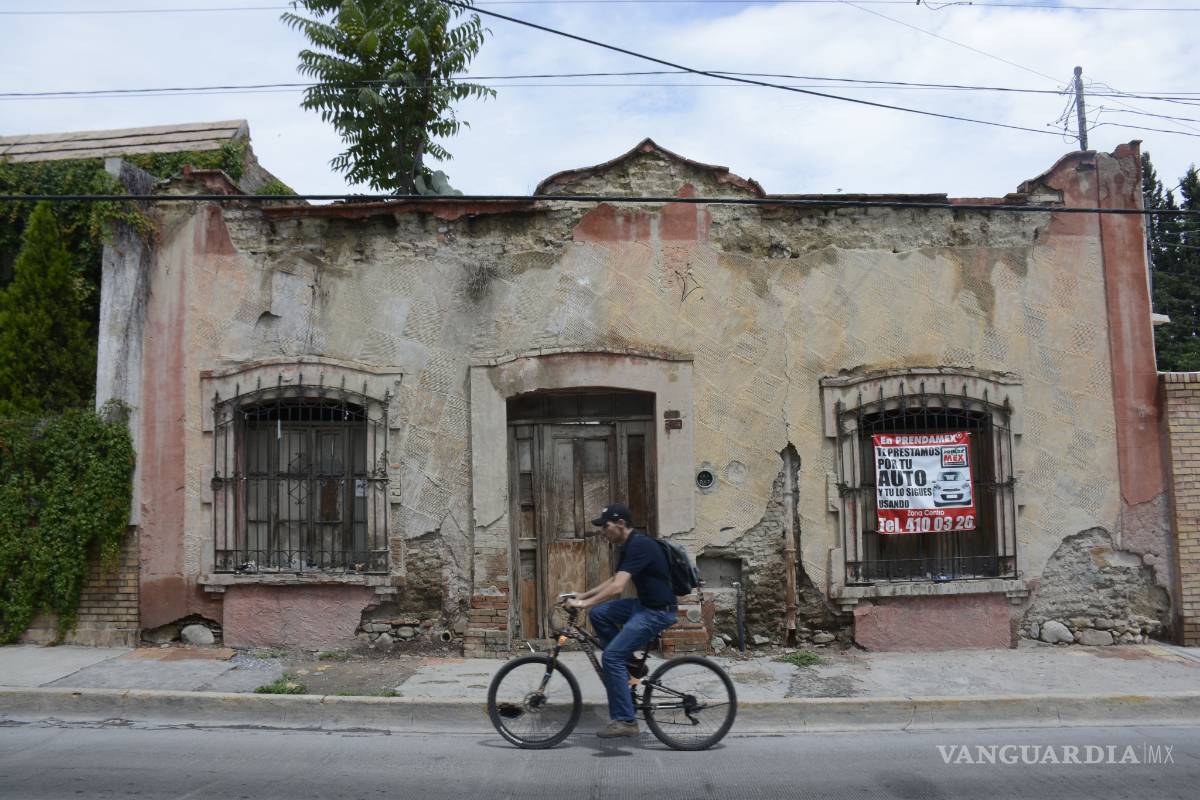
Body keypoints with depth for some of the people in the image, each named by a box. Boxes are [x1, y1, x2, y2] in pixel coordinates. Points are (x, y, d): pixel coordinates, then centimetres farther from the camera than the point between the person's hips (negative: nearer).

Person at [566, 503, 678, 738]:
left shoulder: (639, 545, -21)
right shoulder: (629, 546, 9)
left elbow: (617, 587, -30)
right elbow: (614, 580, 21)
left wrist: (584, 603, -27)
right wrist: (583, 595, 15)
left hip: (658, 611, -10)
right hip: (644, 604, 10)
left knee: (611, 656, -13)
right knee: (598, 614, 6)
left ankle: (625, 721, -5)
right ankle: (630, 664, 14)